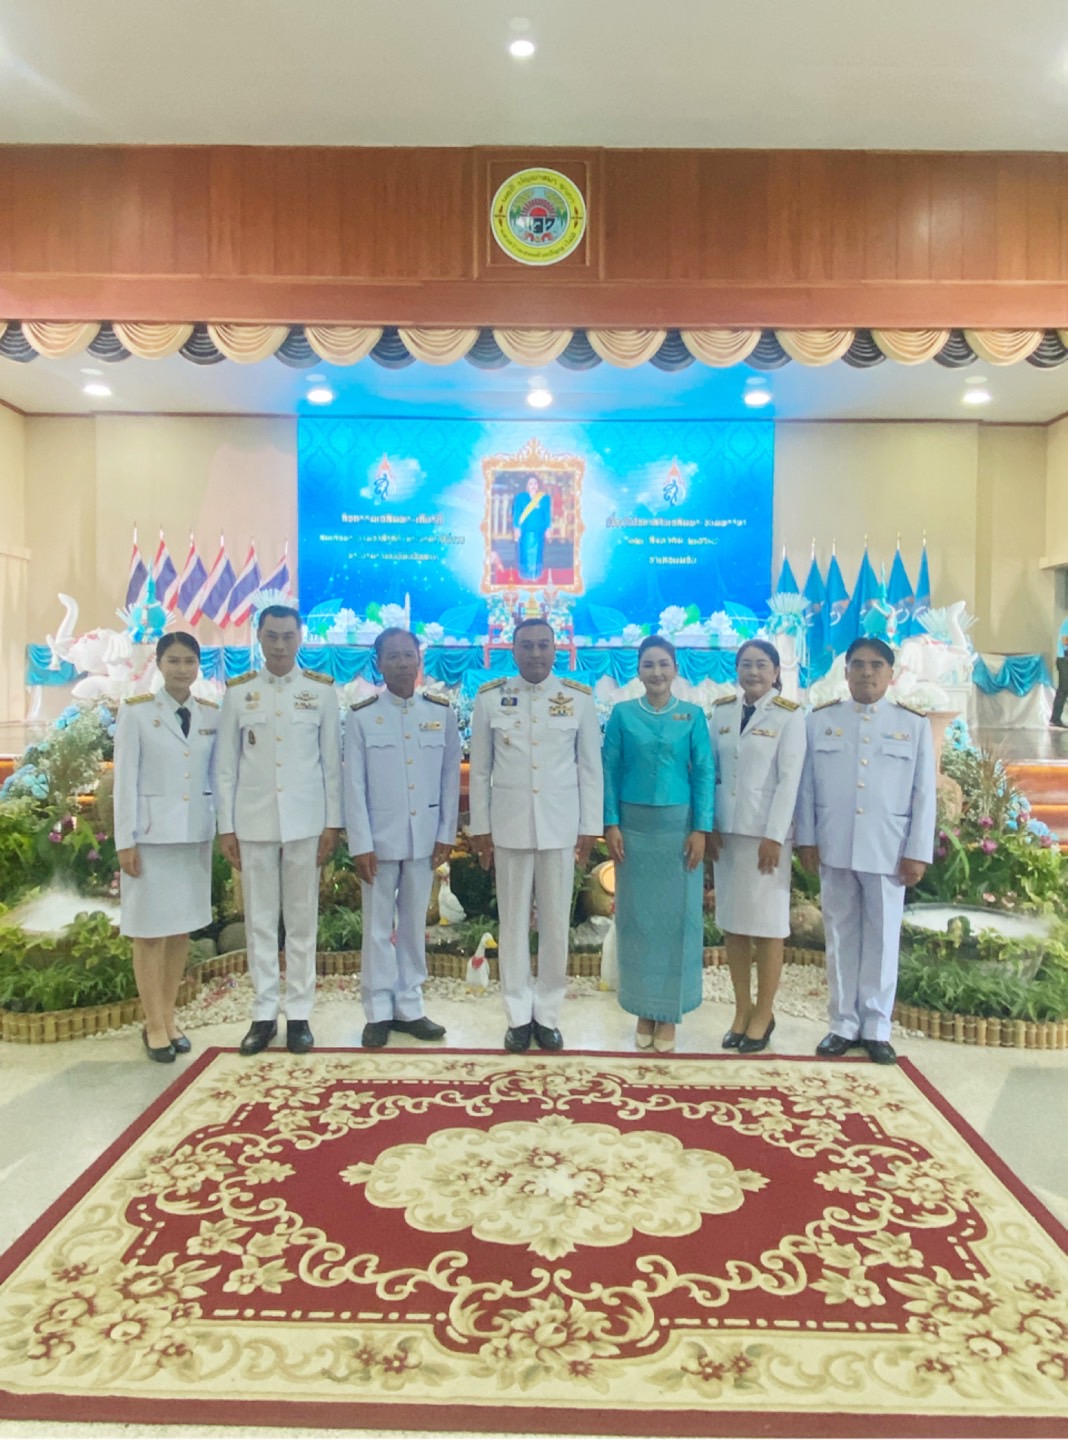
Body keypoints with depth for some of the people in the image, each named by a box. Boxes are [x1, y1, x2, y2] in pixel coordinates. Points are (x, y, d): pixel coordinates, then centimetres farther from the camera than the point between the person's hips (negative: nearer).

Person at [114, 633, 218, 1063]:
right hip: (151, 832, -4)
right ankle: (154, 1025, 14)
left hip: (195, 832, 4)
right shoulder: (135, 711, -4)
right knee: (150, 929, 3)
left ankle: (169, 1018, 22)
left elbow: (216, 776, 8)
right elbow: (125, 780, -6)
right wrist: (125, 840, -10)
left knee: (182, 928, 10)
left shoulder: (212, 715, 5)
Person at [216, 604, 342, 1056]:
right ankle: (264, 1014, 17)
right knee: (260, 921, 7)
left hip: (304, 822, -1)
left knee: (302, 921, 6)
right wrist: (226, 827, 1)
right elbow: (226, 765, 5)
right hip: (254, 823, 1)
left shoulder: (321, 690, 2)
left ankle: (299, 1014, 16)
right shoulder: (238, 692, 4)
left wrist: (333, 822, -1)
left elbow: (332, 761, 3)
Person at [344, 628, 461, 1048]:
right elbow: (354, 785, -5)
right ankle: (379, 1011, 17)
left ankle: (409, 1007, 22)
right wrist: (360, 844, -9)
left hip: (424, 837, 2)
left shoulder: (442, 712, 3)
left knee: (414, 924, 11)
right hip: (379, 837, -2)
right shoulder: (361, 715, -3)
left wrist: (446, 834, 0)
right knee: (378, 926, 6)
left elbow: (450, 776, 4)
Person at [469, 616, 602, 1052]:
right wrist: (479, 827, 1)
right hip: (509, 827, 0)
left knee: (556, 924, 7)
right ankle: (518, 1017, 21)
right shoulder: (490, 698, 0)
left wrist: (590, 827, 0)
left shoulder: (579, 699, 0)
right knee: (513, 923, 8)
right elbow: (479, 770, 3)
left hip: (560, 828, 0)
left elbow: (591, 768, 3)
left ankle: (547, 1015, 21)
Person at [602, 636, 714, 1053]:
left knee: (677, 915, 4)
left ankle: (669, 1012, 16)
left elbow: (704, 773, 0)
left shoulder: (693, 715, 2)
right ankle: (644, 1010, 18)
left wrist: (700, 829, -7)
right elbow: (610, 770, 2)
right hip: (634, 825, 0)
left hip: (678, 825, 0)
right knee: (637, 915, 6)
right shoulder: (622, 714, 3)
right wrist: (611, 824, -6)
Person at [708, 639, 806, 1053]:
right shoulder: (722, 711, 8)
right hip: (726, 829, 4)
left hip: (766, 831, -4)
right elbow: (711, 771, 7)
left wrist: (774, 836, -14)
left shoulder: (789, 715, -4)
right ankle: (742, 1008, 19)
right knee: (731, 923, 8)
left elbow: (790, 779, -9)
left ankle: (764, 1013, 14)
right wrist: (709, 825, 0)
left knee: (767, 924, 3)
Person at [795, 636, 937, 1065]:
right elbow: (806, 785, 4)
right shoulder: (820, 720, 5)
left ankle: (876, 1028, 18)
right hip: (834, 848, 1)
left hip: (888, 850, -1)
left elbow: (924, 794, 1)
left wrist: (918, 852, -4)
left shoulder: (914, 724, 4)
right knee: (841, 936, 9)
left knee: (882, 939, 7)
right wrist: (806, 839, -1)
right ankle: (844, 1024, 20)